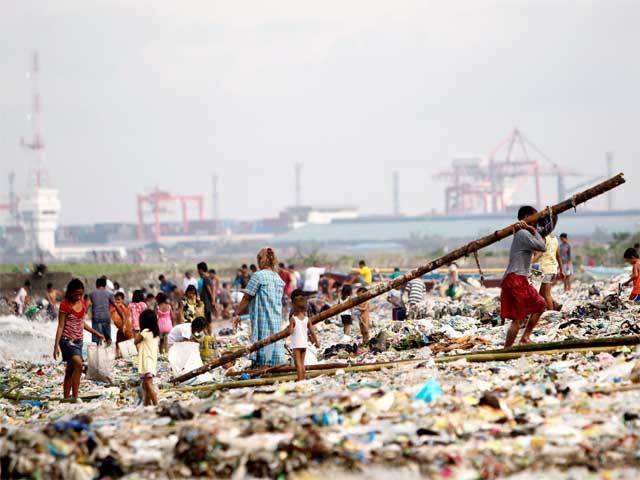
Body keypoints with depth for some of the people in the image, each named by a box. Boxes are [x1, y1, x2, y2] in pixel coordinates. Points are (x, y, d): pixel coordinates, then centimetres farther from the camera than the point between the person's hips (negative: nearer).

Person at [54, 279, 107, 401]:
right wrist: (56, 345, -13)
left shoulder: (84, 304, 8)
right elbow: (61, 326, -9)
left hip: (78, 341, 7)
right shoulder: (65, 305, -10)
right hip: (67, 340, -7)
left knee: (71, 370, 8)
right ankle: (75, 397, -22)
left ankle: (66, 398, 12)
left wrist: (96, 333, 21)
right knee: (78, 364, -23)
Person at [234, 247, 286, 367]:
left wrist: (237, 314, 5)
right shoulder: (278, 278, 12)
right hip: (277, 320, 7)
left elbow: (247, 298, -7)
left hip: (262, 321, -7)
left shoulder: (258, 276, -9)